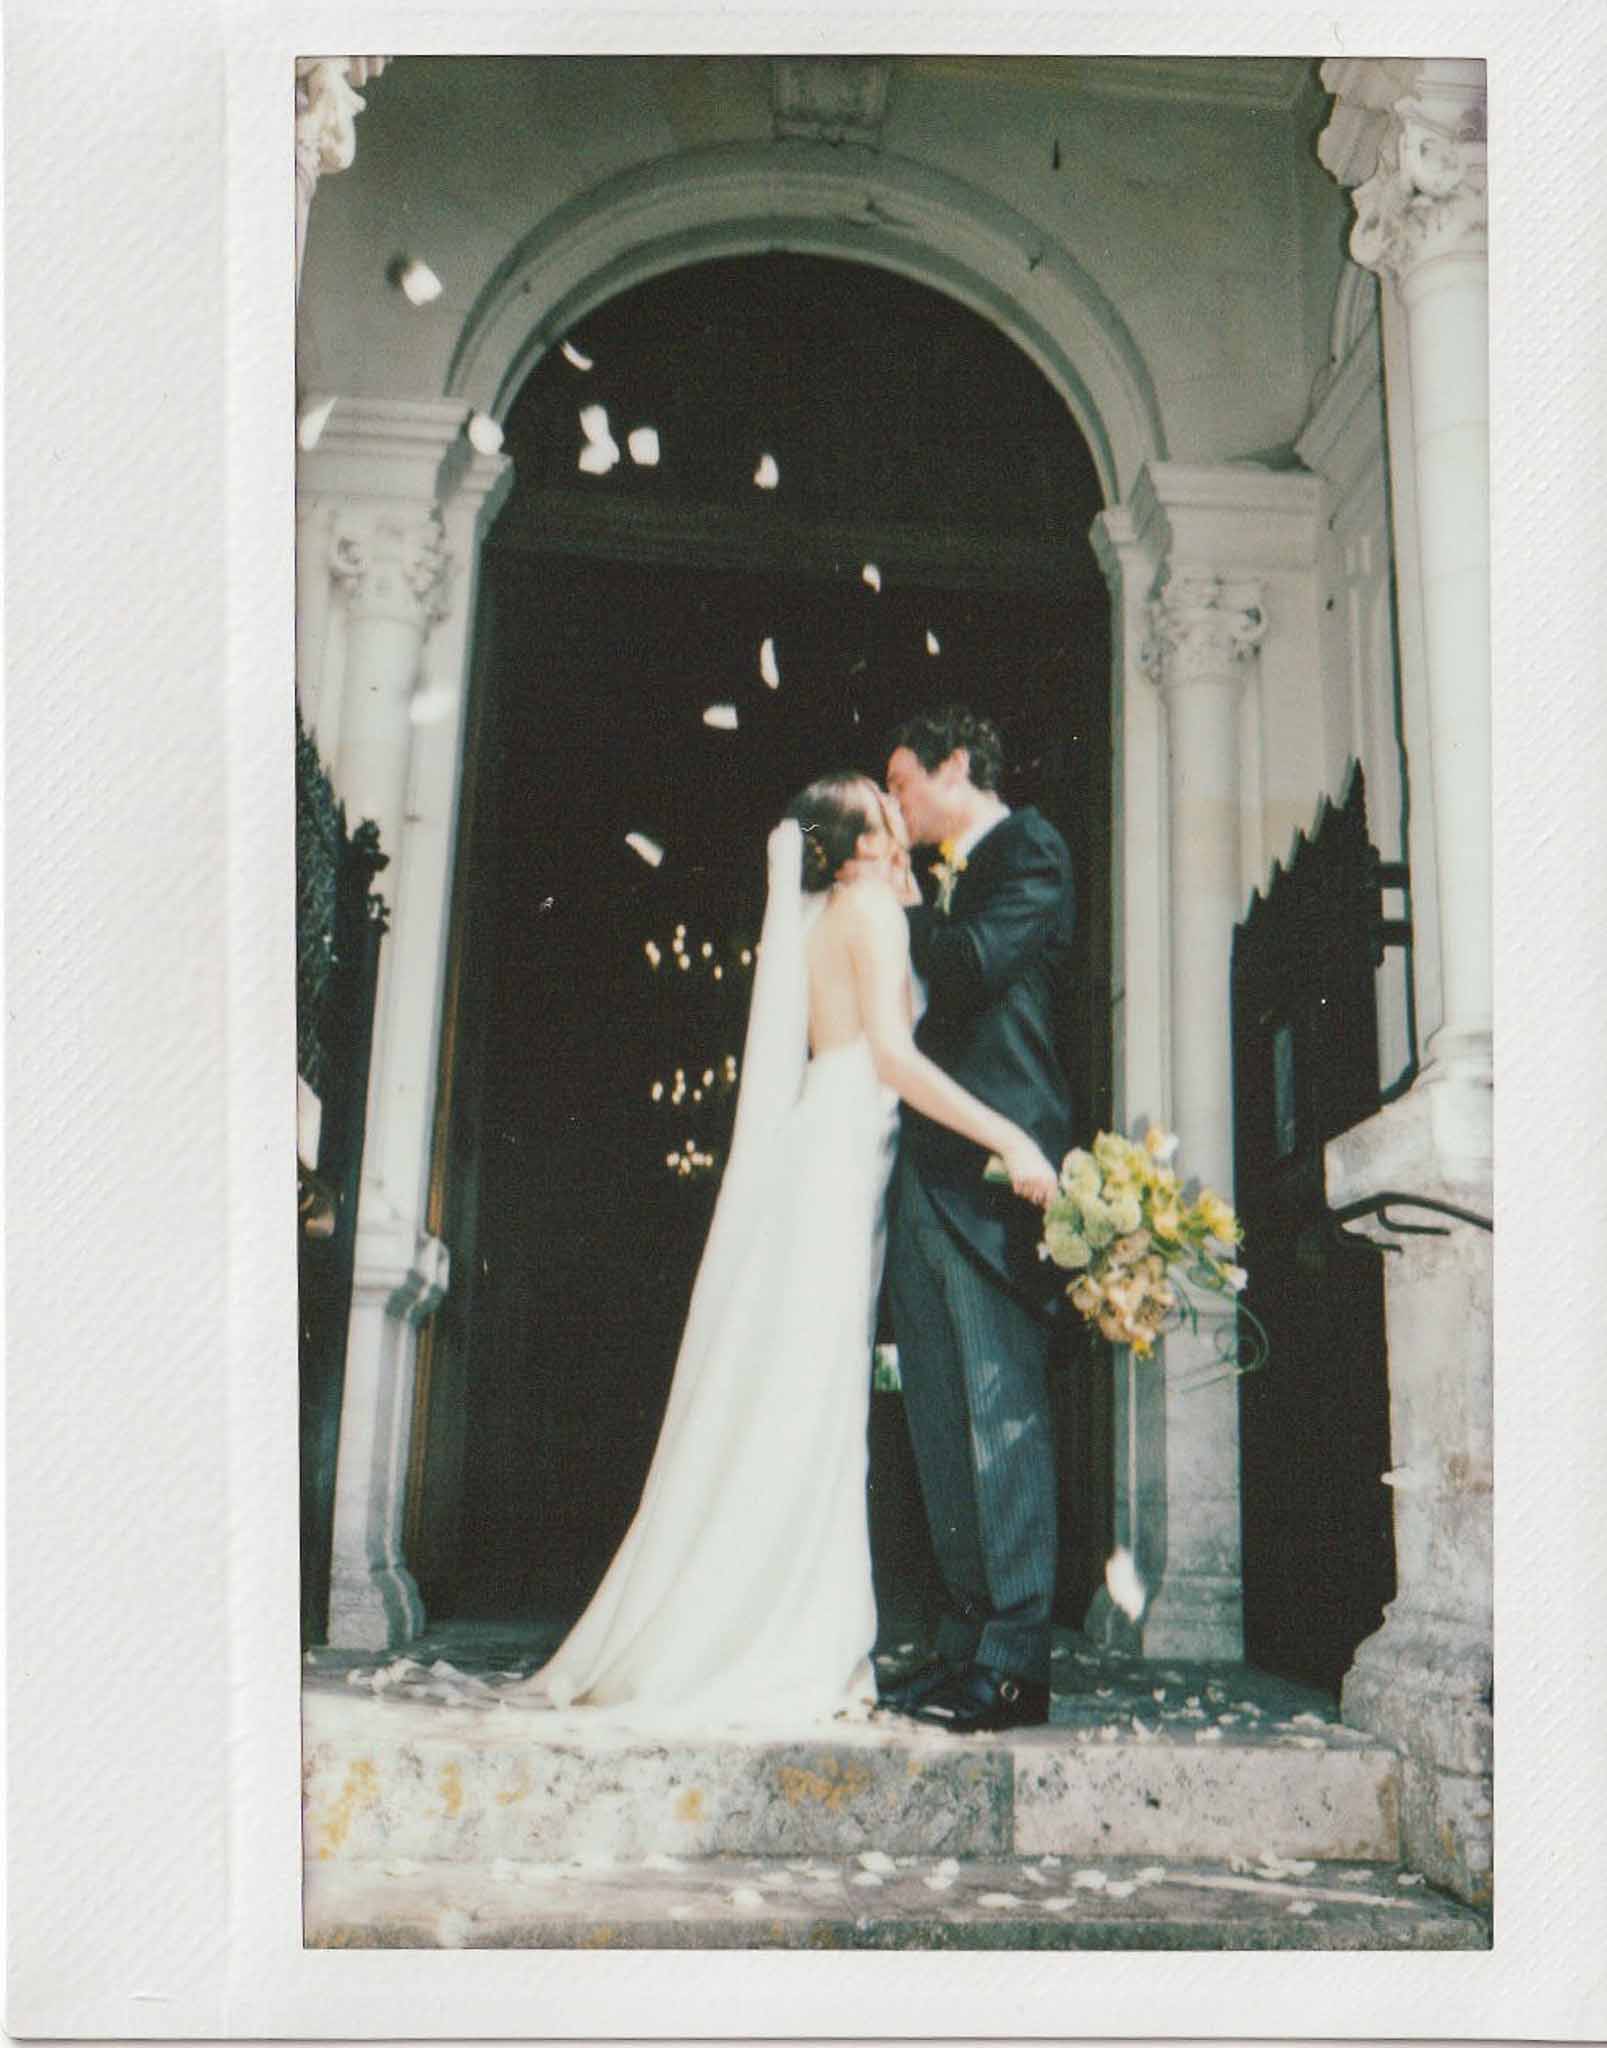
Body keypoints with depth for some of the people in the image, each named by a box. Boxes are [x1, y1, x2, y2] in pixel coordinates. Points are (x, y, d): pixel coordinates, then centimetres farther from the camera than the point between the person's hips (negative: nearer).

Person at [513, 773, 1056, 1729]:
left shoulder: (822, 913, 23)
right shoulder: (870, 906, -4)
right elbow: (894, 1055, -16)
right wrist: (1009, 1138, -18)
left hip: (816, 1151, 9)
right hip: (838, 1158, -9)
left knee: (775, 1414, 8)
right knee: (806, 1408, -8)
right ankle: (784, 1660, -4)